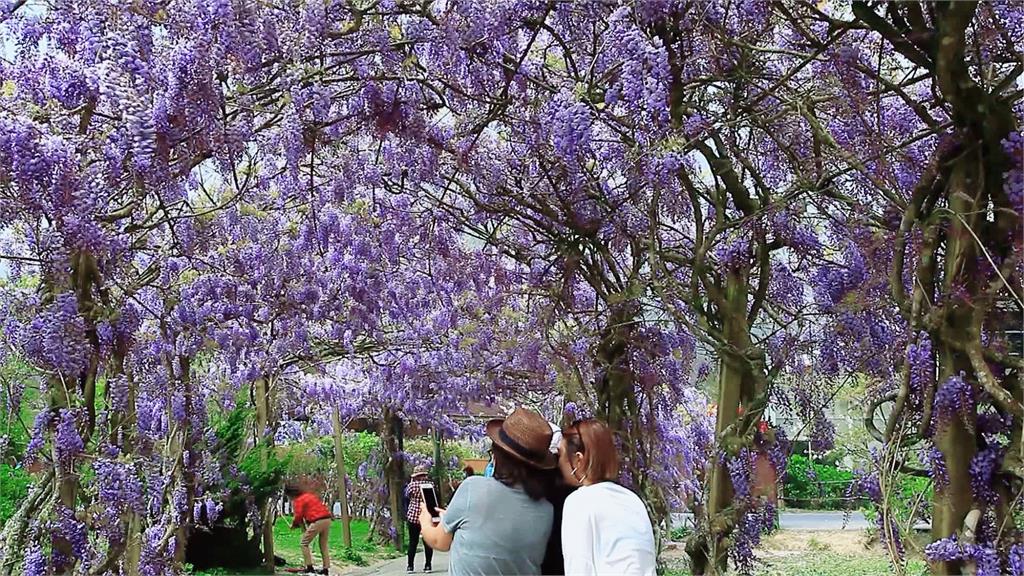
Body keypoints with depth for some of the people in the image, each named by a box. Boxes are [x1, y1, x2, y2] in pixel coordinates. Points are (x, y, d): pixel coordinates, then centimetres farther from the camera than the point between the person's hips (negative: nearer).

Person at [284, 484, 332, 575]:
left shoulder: (298, 501, -3)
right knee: (323, 545, 17)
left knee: (304, 543, 6)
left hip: (317, 522, -8)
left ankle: (309, 567, 1)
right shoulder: (309, 495, 22)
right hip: (327, 519, 8)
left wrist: (294, 524, 13)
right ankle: (326, 568, 16)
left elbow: (298, 516, -7)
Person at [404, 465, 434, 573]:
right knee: (428, 541, 7)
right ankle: (428, 565, 7)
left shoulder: (411, 485, -8)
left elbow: (407, 496, 10)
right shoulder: (431, 484, -3)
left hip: (413, 516, -1)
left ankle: (410, 566, 9)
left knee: (413, 541, 7)